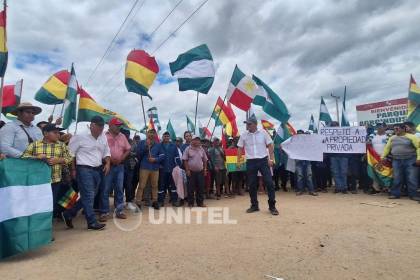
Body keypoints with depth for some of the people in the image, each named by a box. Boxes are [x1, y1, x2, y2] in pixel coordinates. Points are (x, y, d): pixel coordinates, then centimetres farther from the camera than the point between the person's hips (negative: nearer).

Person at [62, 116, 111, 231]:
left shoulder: (103, 138, 9)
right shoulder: (80, 137, -9)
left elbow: (107, 152, 18)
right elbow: (70, 154, -6)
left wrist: (108, 163, 1)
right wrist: (73, 169, -7)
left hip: (98, 170, 7)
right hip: (84, 169, -7)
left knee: (90, 196, 12)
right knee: (89, 196, -5)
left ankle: (68, 214, 29)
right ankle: (92, 222, 5)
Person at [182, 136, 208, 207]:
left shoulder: (201, 149, 8)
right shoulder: (188, 149, -4)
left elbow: (205, 160, 13)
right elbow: (185, 160, -5)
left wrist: (205, 170, 8)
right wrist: (187, 170, -11)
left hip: (200, 171, 4)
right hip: (191, 171, -3)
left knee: (201, 187, 6)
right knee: (191, 188, 3)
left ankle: (200, 202, 18)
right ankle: (190, 203, 15)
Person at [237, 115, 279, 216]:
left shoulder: (263, 133, -1)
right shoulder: (244, 135, 3)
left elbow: (270, 146, 1)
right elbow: (240, 148, 8)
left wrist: (271, 159, -7)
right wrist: (238, 161, 1)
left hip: (263, 160, -2)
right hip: (250, 162, 2)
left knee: (269, 183, -4)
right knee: (251, 185, 6)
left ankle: (272, 206, 7)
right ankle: (254, 205, 21)